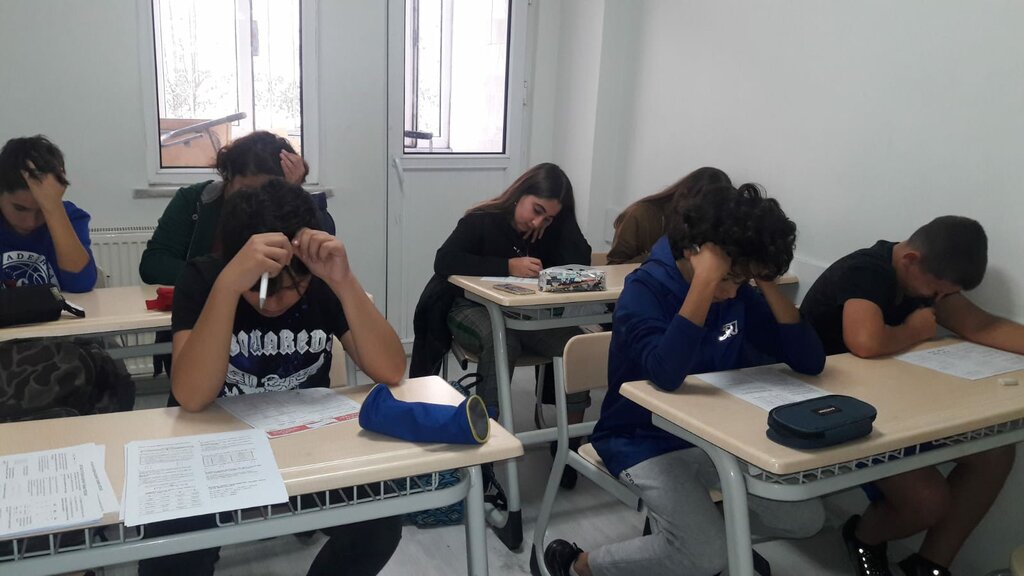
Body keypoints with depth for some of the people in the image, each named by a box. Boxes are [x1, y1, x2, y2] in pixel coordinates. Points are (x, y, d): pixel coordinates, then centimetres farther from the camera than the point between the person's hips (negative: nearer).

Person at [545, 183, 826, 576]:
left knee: (806, 518, -1)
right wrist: (705, 283, -35)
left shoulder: (739, 294, -2)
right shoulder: (646, 289, -20)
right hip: (646, 441, -6)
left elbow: (810, 361, -7)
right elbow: (666, 374, -38)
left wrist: (768, 283, -16)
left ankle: (688, 519, 19)